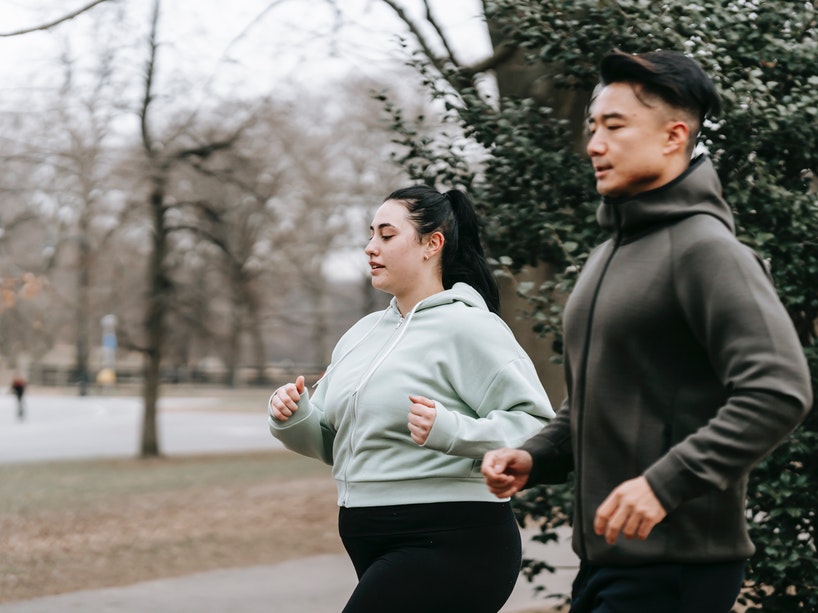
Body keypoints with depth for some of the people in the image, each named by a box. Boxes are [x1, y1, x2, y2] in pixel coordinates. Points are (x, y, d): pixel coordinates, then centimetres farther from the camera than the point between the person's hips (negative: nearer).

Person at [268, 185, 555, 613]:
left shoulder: (468, 327, -10)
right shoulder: (362, 334, 14)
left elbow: (535, 425, -17)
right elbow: (329, 441, 19)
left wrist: (451, 432, -30)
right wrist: (293, 418, -2)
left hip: (450, 546, -8)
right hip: (372, 546, 9)